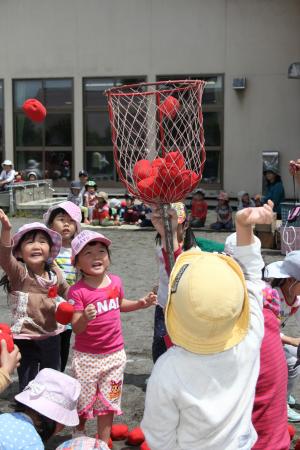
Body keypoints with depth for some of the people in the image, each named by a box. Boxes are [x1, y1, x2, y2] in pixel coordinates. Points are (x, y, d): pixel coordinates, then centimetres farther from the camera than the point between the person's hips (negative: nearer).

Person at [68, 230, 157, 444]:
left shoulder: (115, 282, -3)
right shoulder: (77, 291, -18)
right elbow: (76, 328, -19)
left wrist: (140, 303, 6)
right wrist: (85, 317, -39)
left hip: (114, 354, 4)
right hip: (86, 356, -3)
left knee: (108, 402, 12)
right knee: (83, 401, 11)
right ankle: (79, 431, 41)